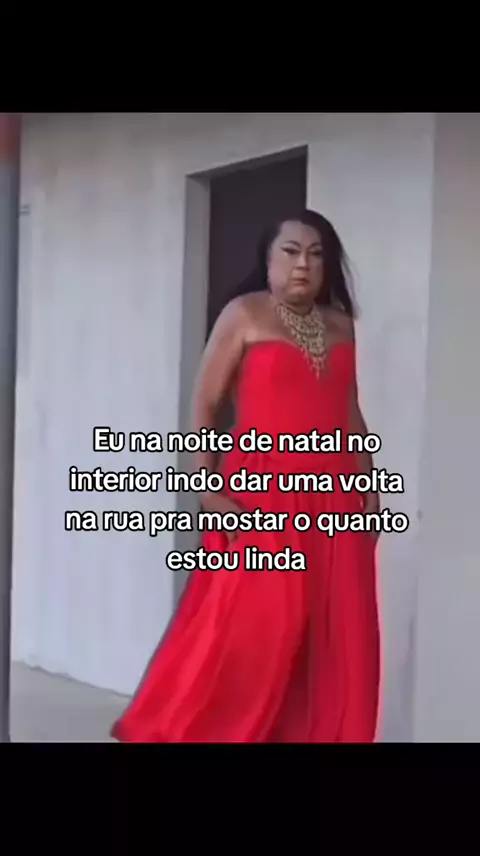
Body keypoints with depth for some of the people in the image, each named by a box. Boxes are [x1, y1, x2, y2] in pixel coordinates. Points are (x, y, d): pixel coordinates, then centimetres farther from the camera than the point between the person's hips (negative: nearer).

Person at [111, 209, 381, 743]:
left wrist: (370, 484, 14)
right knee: (248, 630, -7)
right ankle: (180, 733, 7)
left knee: (333, 640, 5)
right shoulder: (244, 314, -1)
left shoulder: (340, 324, 15)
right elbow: (204, 404, -4)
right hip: (261, 495, -5)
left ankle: (314, 734, 16)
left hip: (333, 497, 6)